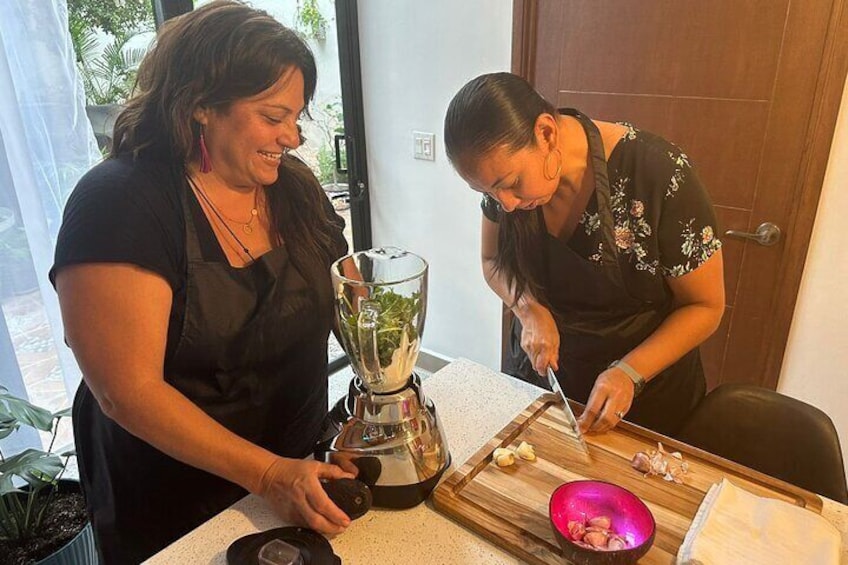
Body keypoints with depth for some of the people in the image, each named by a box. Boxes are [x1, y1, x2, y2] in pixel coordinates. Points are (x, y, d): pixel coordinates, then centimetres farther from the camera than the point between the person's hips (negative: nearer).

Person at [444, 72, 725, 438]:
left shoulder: (659, 174, -29)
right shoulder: (506, 170, -16)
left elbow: (705, 306, -17)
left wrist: (629, 373, -29)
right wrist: (529, 309, -19)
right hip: (538, 371, 4)